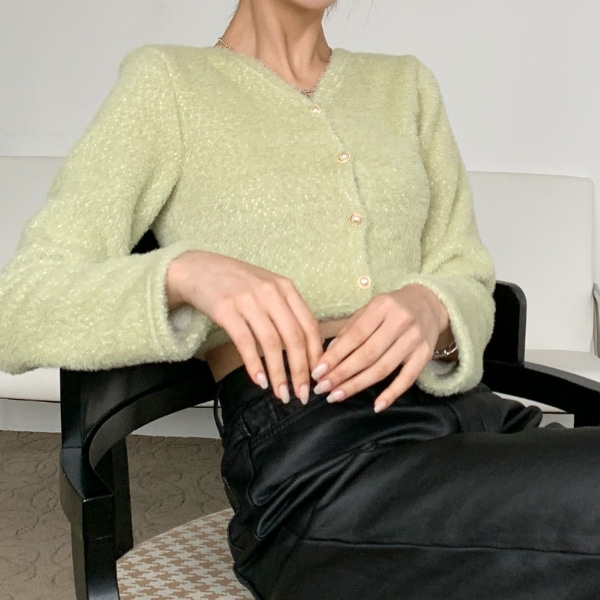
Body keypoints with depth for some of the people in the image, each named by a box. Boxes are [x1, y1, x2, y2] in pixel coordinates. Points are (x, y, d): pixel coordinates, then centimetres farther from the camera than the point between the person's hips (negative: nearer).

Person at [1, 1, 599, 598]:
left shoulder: (407, 85, 21)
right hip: (302, 454, -5)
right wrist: (183, 272, -22)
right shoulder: (167, 82, 7)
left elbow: (469, 286, 16)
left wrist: (430, 308, -9)